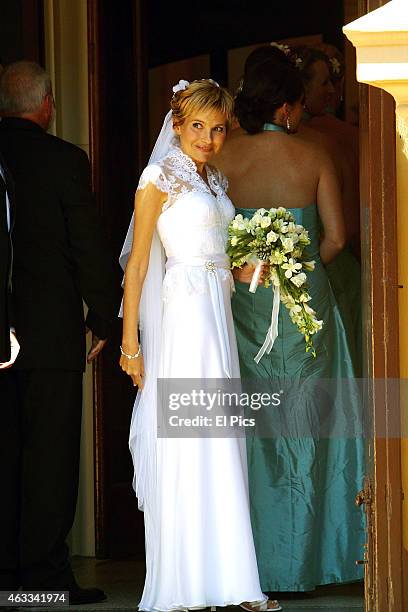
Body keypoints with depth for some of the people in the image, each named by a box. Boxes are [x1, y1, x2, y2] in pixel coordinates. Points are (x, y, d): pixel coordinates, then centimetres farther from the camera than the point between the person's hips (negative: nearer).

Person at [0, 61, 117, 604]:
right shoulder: (64, 159, -8)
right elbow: (88, 244, -7)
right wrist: (103, 317, 2)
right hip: (50, 330, -4)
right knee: (50, 452, -1)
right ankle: (45, 571, -3)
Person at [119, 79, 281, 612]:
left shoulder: (216, 181, 16)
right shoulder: (161, 177, -6)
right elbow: (138, 260, -9)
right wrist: (130, 342, -14)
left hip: (218, 313, 8)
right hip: (183, 313, -8)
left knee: (220, 446, 6)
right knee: (187, 444, -9)